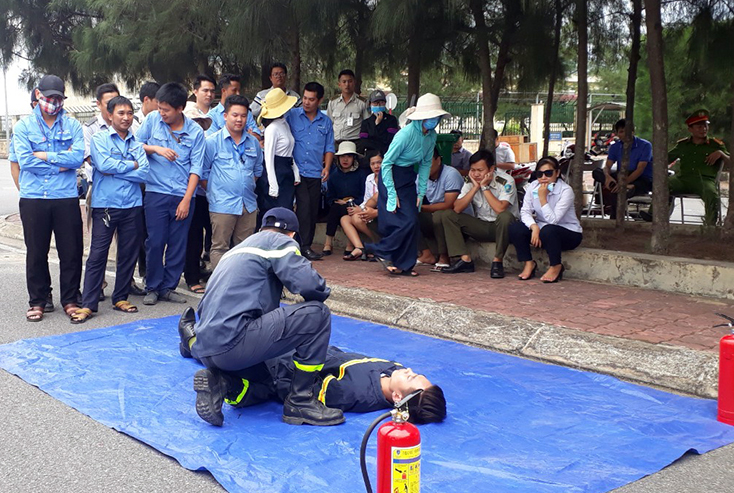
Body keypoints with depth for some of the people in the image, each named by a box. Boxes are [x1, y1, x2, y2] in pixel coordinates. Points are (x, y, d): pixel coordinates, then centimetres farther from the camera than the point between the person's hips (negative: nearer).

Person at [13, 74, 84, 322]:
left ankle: (70, 299, 16)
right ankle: (37, 301, 19)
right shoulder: (24, 126, 5)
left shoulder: (72, 125, 7)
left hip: (66, 198, 0)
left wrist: (45, 156, -10)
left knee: (71, 252, 3)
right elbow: (25, 161, -8)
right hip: (33, 199, 0)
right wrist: (62, 162, -7)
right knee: (36, 253, 7)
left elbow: (78, 157, -8)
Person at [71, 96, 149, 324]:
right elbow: (103, 164, -15)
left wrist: (115, 171, -9)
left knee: (129, 254, 8)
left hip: (132, 205, 4)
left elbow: (143, 173, -2)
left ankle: (121, 298, 21)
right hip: (105, 204, -3)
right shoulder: (100, 138, 3)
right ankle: (88, 304, 0)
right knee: (97, 254, -4)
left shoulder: (137, 142, 11)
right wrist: (131, 165, -4)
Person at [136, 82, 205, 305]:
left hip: (183, 196, 1)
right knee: (155, 242, -2)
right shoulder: (152, 120, 2)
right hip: (156, 192, 0)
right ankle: (153, 287, 13)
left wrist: (187, 199, -8)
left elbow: (196, 168, -1)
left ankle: (168, 287, 17)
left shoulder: (195, 132, 0)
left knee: (178, 244, 5)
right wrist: (155, 149, -10)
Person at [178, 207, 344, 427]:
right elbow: (309, 284, -13)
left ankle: (216, 382, 4)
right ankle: (300, 402, -1)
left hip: (204, 348, 9)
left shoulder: (236, 250, 28)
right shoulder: (279, 241, 2)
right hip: (231, 342, -9)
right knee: (317, 314, -4)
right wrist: (323, 292, 11)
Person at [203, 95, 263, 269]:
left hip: (248, 204, 5)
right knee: (220, 248, -1)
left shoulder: (253, 142, 11)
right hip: (222, 205, -5)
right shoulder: (212, 141, -3)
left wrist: (248, 187, 14)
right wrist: (215, 191, -1)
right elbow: (203, 172, 0)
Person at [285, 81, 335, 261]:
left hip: (315, 173, 4)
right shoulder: (291, 115, 2)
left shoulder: (325, 122, 13)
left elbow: (329, 148, 16)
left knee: (313, 210, 5)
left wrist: (327, 167, 0)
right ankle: (304, 246, -9)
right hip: (296, 171, -4)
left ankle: (305, 245, 13)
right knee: (304, 206, -14)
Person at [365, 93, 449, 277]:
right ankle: (380, 250, 5)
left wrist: (421, 193, 6)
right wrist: (392, 194, -18)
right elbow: (386, 163, -18)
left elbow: (426, 164, 11)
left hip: (409, 177, 7)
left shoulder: (431, 136, 0)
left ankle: (404, 266, 9)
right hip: (392, 176, -7)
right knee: (407, 221, -13)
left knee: (412, 221, 1)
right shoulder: (406, 134, -22)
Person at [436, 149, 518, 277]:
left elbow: (500, 209, -33)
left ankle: (497, 261, -23)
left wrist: (485, 187, -24)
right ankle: (465, 260, -18)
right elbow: (457, 209, -15)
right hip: (481, 226, 5)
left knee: (505, 216, -40)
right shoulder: (470, 182, -4)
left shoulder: (505, 181, -17)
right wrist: (475, 187, -19)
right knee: (446, 215, -12)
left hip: (500, 227, -5)